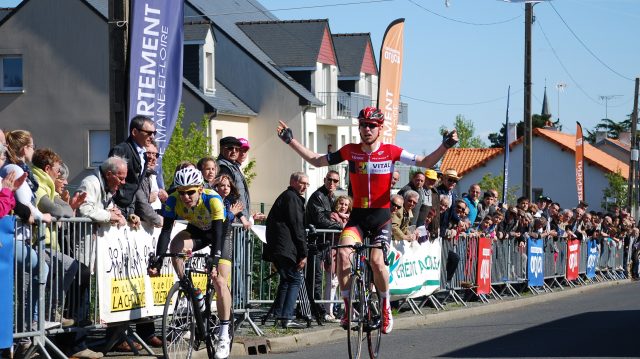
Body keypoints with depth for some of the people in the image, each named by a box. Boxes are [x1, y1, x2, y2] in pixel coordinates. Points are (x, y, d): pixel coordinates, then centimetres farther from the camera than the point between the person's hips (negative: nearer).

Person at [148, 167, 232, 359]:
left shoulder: (212, 199, -36)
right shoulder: (173, 201, -27)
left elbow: (218, 233, -41)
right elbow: (166, 231, -29)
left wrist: (214, 261, -53)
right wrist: (157, 260, -41)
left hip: (219, 233, -3)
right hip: (196, 231, 3)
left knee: (219, 281, -16)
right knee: (176, 244, -30)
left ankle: (224, 335, -8)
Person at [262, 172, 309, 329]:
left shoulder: (285, 196, 25)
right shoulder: (292, 198, -8)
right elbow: (297, 227, -14)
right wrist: (304, 253, -14)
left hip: (275, 248, 10)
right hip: (286, 248, -10)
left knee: (286, 279, 17)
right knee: (295, 280, -8)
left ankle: (278, 315, 17)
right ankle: (287, 318, -14)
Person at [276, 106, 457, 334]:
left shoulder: (391, 152, -4)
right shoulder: (350, 151, 1)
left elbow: (425, 162, -2)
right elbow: (317, 161, 10)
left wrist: (445, 147, -17)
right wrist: (291, 141, 6)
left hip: (381, 215, -2)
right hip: (357, 215, 2)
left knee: (376, 260, -22)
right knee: (343, 253, -23)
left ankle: (385, 307, 4)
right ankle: (349, 308, -9)